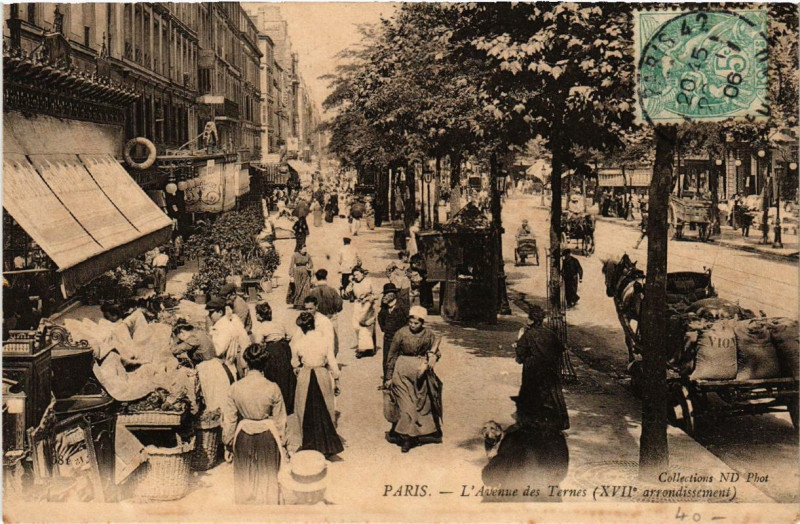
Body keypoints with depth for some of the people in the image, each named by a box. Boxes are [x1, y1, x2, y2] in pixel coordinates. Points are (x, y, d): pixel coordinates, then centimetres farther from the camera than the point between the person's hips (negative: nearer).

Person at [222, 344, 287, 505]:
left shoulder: (235, 388, -12)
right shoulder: (272, 388, -15)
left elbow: (228, 419, -4)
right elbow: (280, 419, -6)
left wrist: (228, 442, 8)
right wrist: (280, 440, 8)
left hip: (243, 437, 1)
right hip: (267, 437, -1)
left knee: (245, 478, 20)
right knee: (266, 478, 17)